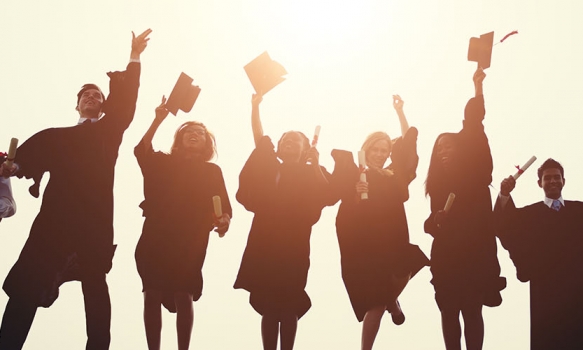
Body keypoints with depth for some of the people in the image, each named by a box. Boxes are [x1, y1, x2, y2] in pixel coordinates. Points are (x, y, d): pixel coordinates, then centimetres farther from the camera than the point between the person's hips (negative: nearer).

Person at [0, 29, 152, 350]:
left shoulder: (110, 130, 20)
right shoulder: (57, 136, 22)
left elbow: (125, 101, 7)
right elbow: (35, 150, 4)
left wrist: (134, 58, -3)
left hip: (94, 218, -1)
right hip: (56, 215, 1)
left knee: (95, 284, -1)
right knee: (26, 284, -7)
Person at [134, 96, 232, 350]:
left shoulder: (211, 171, 12)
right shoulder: (162, 162, 13)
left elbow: (223, 204, 3)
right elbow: (141, 150, -7)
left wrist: (224, 220, -20)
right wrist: (159, 120, -17)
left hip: (190, 242, -1)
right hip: (155, 238, 1)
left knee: (183, 296, -5)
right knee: (152, 296, -1)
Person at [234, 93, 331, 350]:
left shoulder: (310, 174, 7)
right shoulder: (269, 168, 12)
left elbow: (324, 194, -11)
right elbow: (259, 137, 3)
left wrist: (315, 163, -20)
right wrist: (255, 106, -6)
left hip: (293, 246, -2)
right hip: (264, 243, 2)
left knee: (288, 308, -1)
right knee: (269, 308, 3)